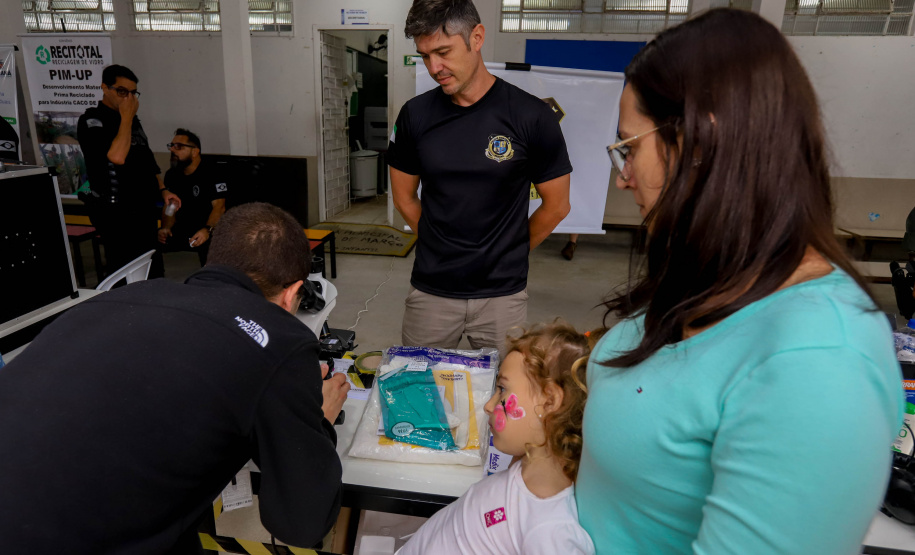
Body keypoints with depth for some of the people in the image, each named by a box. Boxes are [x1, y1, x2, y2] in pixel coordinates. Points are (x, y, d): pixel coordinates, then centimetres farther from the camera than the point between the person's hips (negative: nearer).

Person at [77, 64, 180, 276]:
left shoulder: (133, 120, 16)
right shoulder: (92, 121, -7)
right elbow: (116, 157, -23)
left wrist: (163, 190, 12)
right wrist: (126, 117, -13)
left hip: (145, 207, 8)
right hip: (117, 213, -7)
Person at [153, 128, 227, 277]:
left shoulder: (212, 173, -8)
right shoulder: (172, 175, 15)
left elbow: (219, 206, -18)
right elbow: (169, 206, 14)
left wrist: (207, 230, -34)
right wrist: (166, 228, -6)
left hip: (212, 227, -6)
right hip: (183, 229, 6)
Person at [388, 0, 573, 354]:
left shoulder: (531, 116, -10)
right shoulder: (414, 115, -2)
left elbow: (556, 205, -1)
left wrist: (508, 254, 8)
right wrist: (440, 246, 11)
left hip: (502, 294, -2)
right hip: (430, 291, 2)